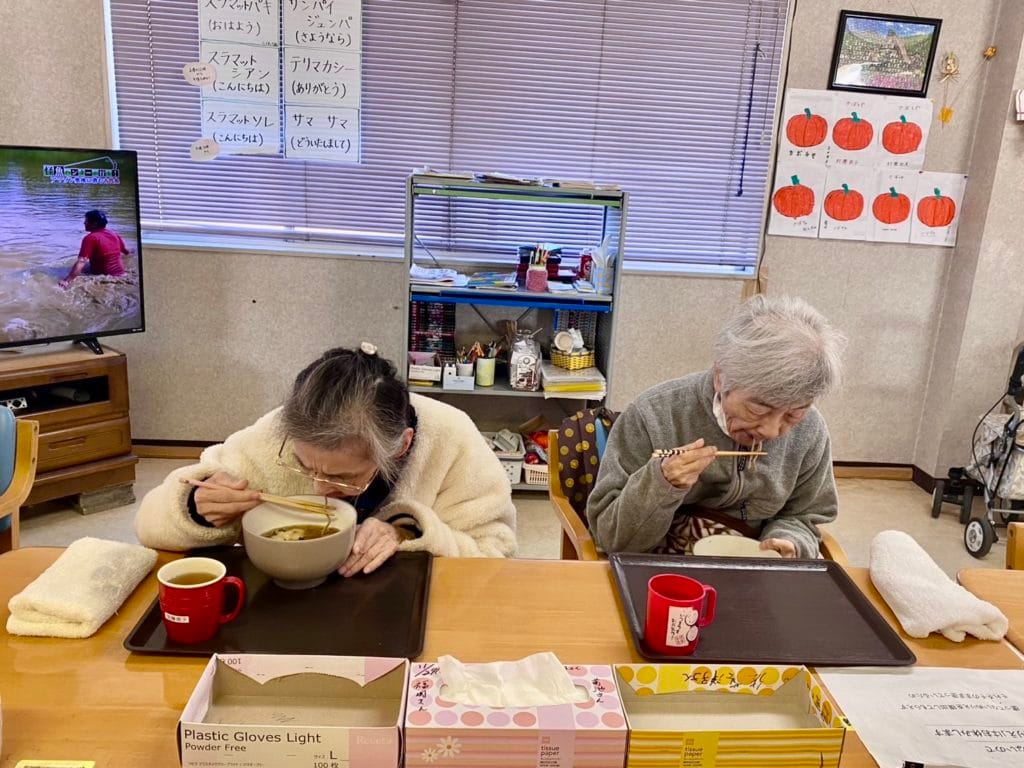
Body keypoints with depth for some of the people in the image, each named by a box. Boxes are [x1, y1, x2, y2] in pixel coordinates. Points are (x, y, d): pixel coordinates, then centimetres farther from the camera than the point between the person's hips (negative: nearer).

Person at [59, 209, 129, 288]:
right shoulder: (114, 234, -1)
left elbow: (81, 262, -29)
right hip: (120, 274, 7)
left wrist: (67, 281, -34)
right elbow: (126, 252, 15)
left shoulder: (90, 238, -19)